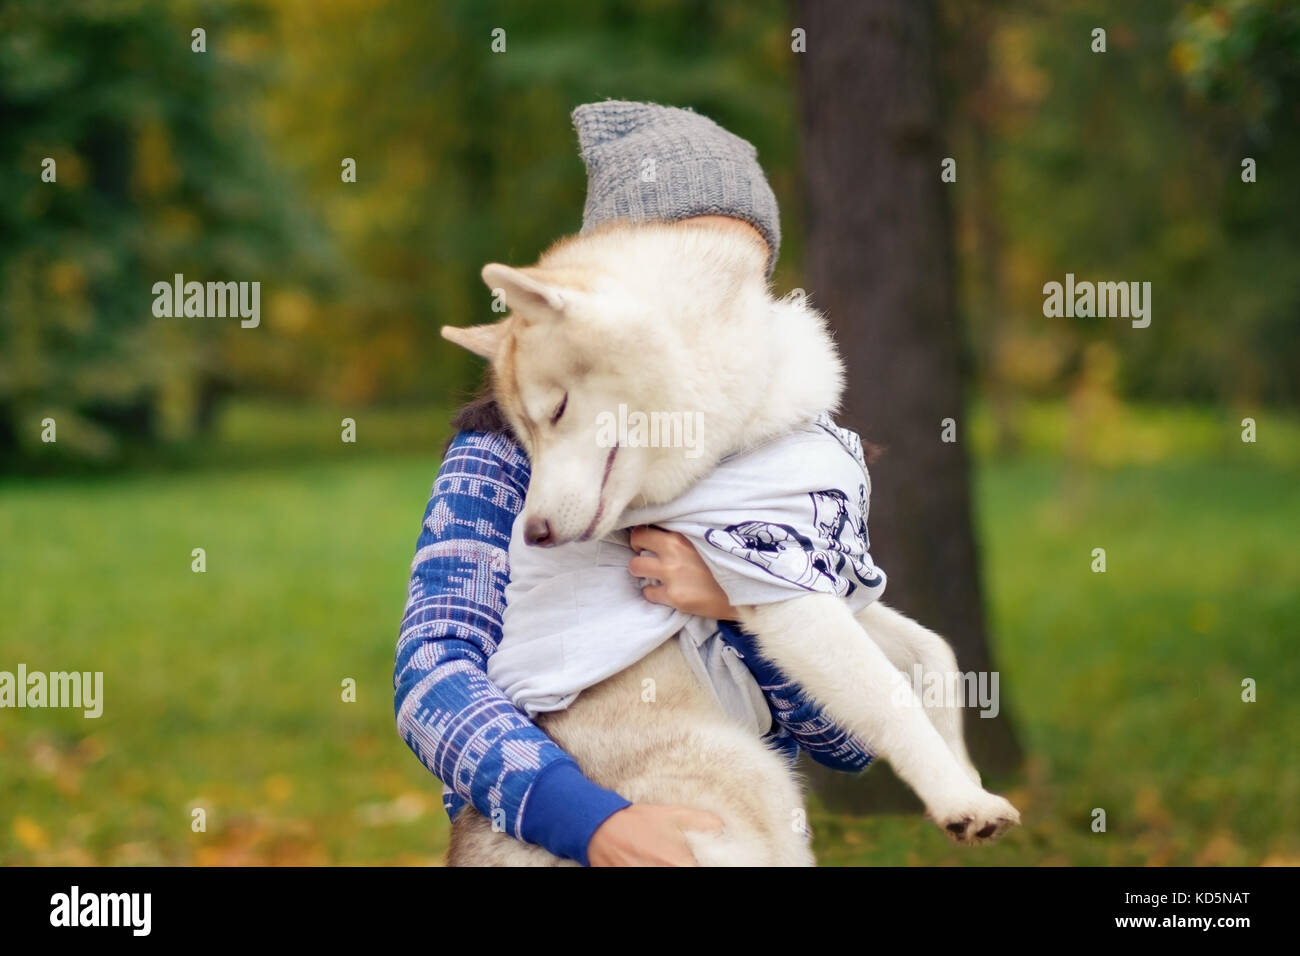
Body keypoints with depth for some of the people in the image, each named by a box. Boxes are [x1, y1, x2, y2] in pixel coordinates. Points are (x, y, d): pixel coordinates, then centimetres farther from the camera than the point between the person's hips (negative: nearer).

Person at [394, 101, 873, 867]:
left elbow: (856, 738, 1)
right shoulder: (506, 454, -1)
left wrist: (746, 604, -16)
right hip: (540, 842, -1)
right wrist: (597, 822, -28)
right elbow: (433, 677, -14)